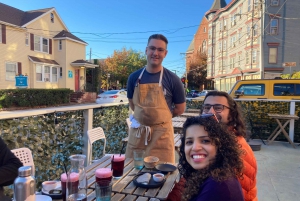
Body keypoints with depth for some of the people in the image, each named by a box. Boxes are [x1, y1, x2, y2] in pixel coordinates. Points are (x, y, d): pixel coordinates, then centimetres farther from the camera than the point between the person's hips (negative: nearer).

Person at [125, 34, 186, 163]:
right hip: (137, 132, 3)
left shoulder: (172, 79, -6)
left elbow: (180, 109, 3)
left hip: (161, 133, -2)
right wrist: (143, 116, 6)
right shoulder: (134, 77, 1)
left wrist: (160, 117, 5)